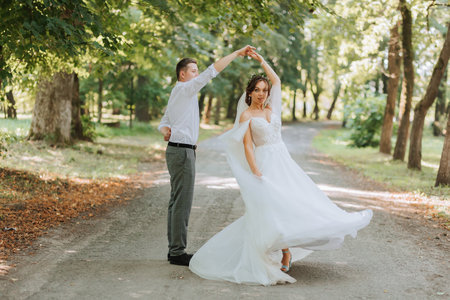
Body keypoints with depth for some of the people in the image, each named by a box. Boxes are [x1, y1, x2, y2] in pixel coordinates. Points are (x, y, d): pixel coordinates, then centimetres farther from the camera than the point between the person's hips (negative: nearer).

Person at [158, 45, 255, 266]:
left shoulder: (177, 94, 20)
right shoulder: (185, 89, -9)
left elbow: (163, 123, 19)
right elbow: (213, 70, -15)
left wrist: (166, 131, -5)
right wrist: (237, 53, -12)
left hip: (177, 150, 10)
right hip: (182, 151, -10)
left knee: (177, 202, 11)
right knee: (182, 203, -8)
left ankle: (175, 250, 16)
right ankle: (178, 252, -5)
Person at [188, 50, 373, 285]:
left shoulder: (271, 109, 13)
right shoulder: (246, 115, -3)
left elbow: (276, 81, 20)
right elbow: (247, 146, -9)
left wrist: (261, 60, 19)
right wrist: (256, 172, -18)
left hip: (284, 161, 6)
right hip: (265, 164, -6)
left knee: (296, 200, 0)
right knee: (272, 208, -11)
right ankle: (285, 254, -6)